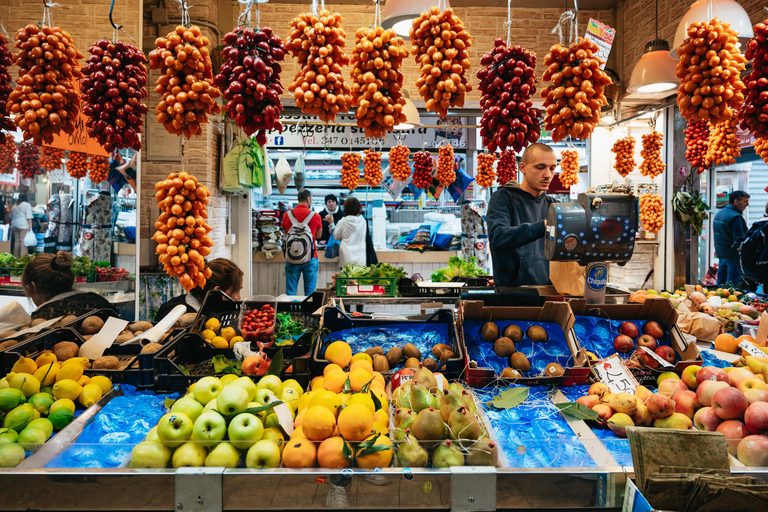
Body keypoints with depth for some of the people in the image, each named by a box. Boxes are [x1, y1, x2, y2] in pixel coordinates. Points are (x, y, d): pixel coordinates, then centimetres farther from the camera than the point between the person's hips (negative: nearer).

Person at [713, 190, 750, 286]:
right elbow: (740, 241, -20)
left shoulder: (719, 214, 13)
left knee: (720, 282, 15)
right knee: (732, 284, -4)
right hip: (733, 255, -9)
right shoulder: (736, 218, -16)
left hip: (720, 254, 9)